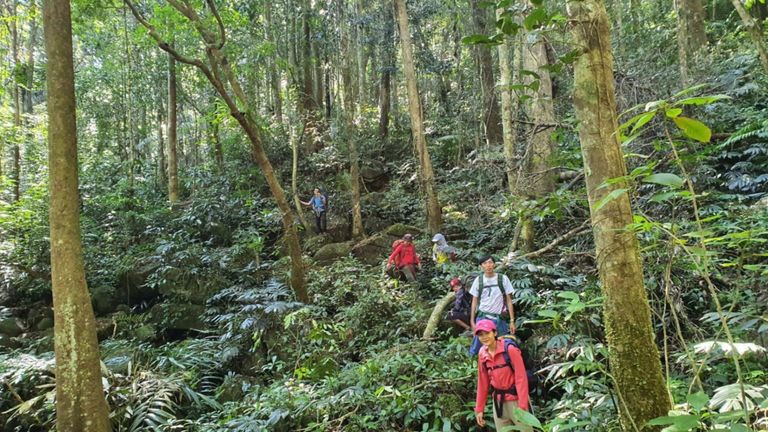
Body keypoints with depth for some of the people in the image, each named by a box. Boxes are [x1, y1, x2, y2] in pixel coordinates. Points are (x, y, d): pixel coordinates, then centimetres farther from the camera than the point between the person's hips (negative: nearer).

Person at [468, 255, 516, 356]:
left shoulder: (503, 279, -3)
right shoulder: (478, 280, 0)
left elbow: (509, 301, 1)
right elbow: (474, 302, 6)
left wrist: (512, 321, -3)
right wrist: (472, 321, 3)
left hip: (499, 319, 0)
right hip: (482, 318, 1)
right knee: (476, 348, 2)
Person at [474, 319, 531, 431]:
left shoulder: (510, 349, -14)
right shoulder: (482, 354, 3)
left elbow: (521, 378, -15)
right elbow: (483, 383, 8)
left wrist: (522, 406, -20)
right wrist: (479, 408, 8)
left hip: (514, 400, -5)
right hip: (498, 402, 5)